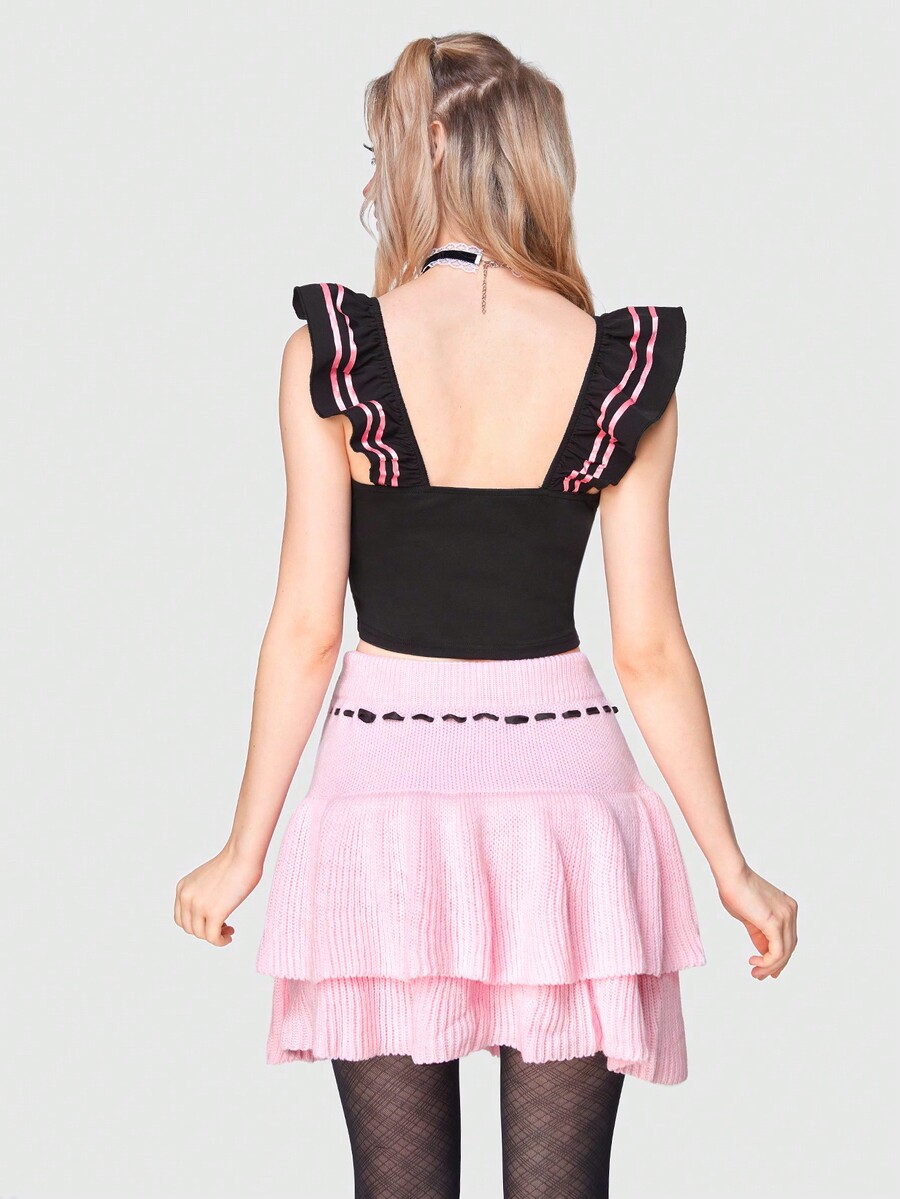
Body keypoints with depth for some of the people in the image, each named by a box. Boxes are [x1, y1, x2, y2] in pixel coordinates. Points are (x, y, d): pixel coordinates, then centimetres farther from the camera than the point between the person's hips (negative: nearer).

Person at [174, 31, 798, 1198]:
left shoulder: (331, 351, -5)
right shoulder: (625, 367, -1)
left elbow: (307, 628, -5)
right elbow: (650, 649, 0)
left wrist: (246, 850, 5)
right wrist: (733, 870, 10)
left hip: (385, 776, -1)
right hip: (563, 775, 1)